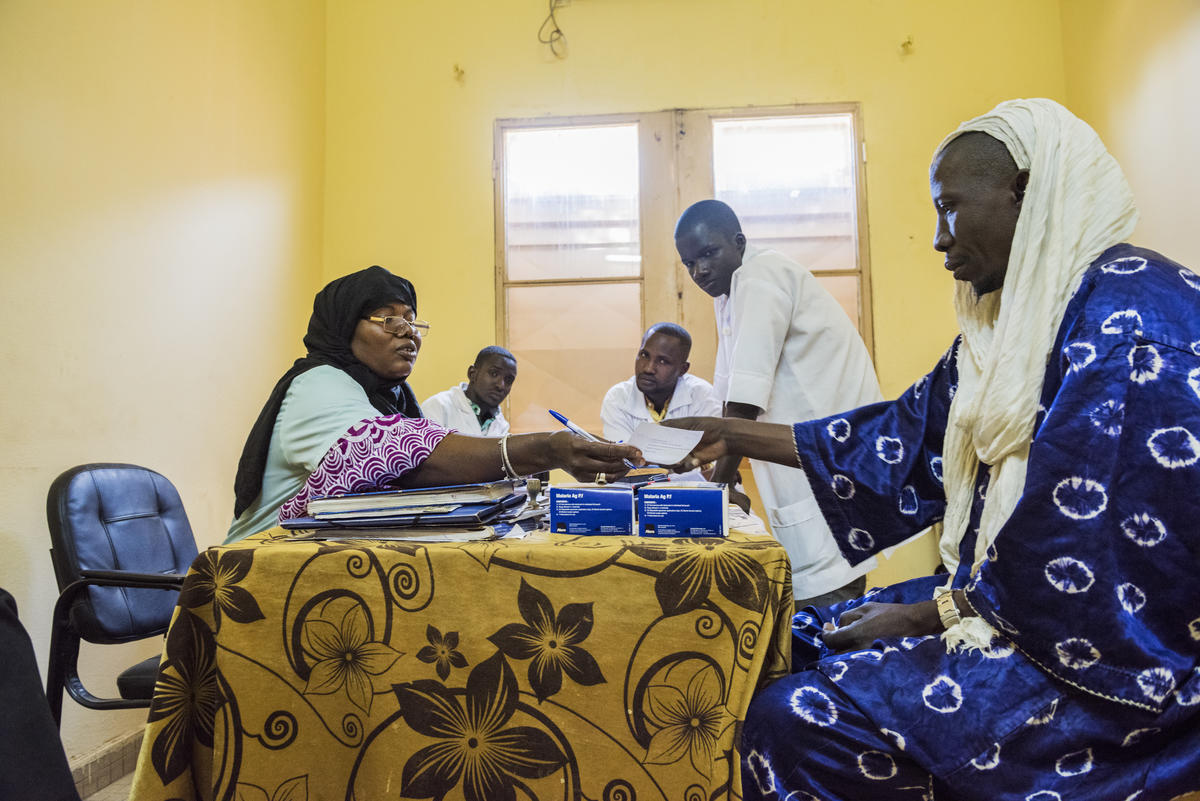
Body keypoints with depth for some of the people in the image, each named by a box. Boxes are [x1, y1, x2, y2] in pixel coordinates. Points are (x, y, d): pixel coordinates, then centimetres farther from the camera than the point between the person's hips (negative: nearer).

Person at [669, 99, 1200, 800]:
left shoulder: (1127, 314, -19)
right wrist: (738, 436, 12)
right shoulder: (1014, 322, 12)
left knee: (794, 722, -22)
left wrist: (933, 614, -14)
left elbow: (1097, 549, -24)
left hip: (1112, 654, -9)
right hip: (1006, 604, 10)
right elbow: (904, 440, 12)